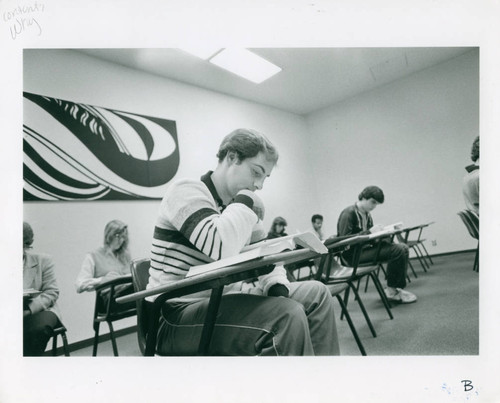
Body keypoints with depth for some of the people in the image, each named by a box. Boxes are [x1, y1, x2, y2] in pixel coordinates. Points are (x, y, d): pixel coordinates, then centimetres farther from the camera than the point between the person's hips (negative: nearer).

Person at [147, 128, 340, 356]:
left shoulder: (241, 207, 9)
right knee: (288, 315, -28)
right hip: (178, 316, -7)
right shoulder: (187, 191, -15)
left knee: (316, 293, 1)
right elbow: (220, 247, -34)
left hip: (224, 299, 8)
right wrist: (244, 201, -18)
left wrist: (278, 288, -9)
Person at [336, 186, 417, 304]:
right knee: (396, 251, -21)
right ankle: (391, 291, -8)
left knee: (403, 248, -4)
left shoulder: (367, 215, 14)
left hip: (365, 248, 9)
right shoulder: (348, 213, -12)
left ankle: (398, 287, 0)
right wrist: (369, 232, -23)